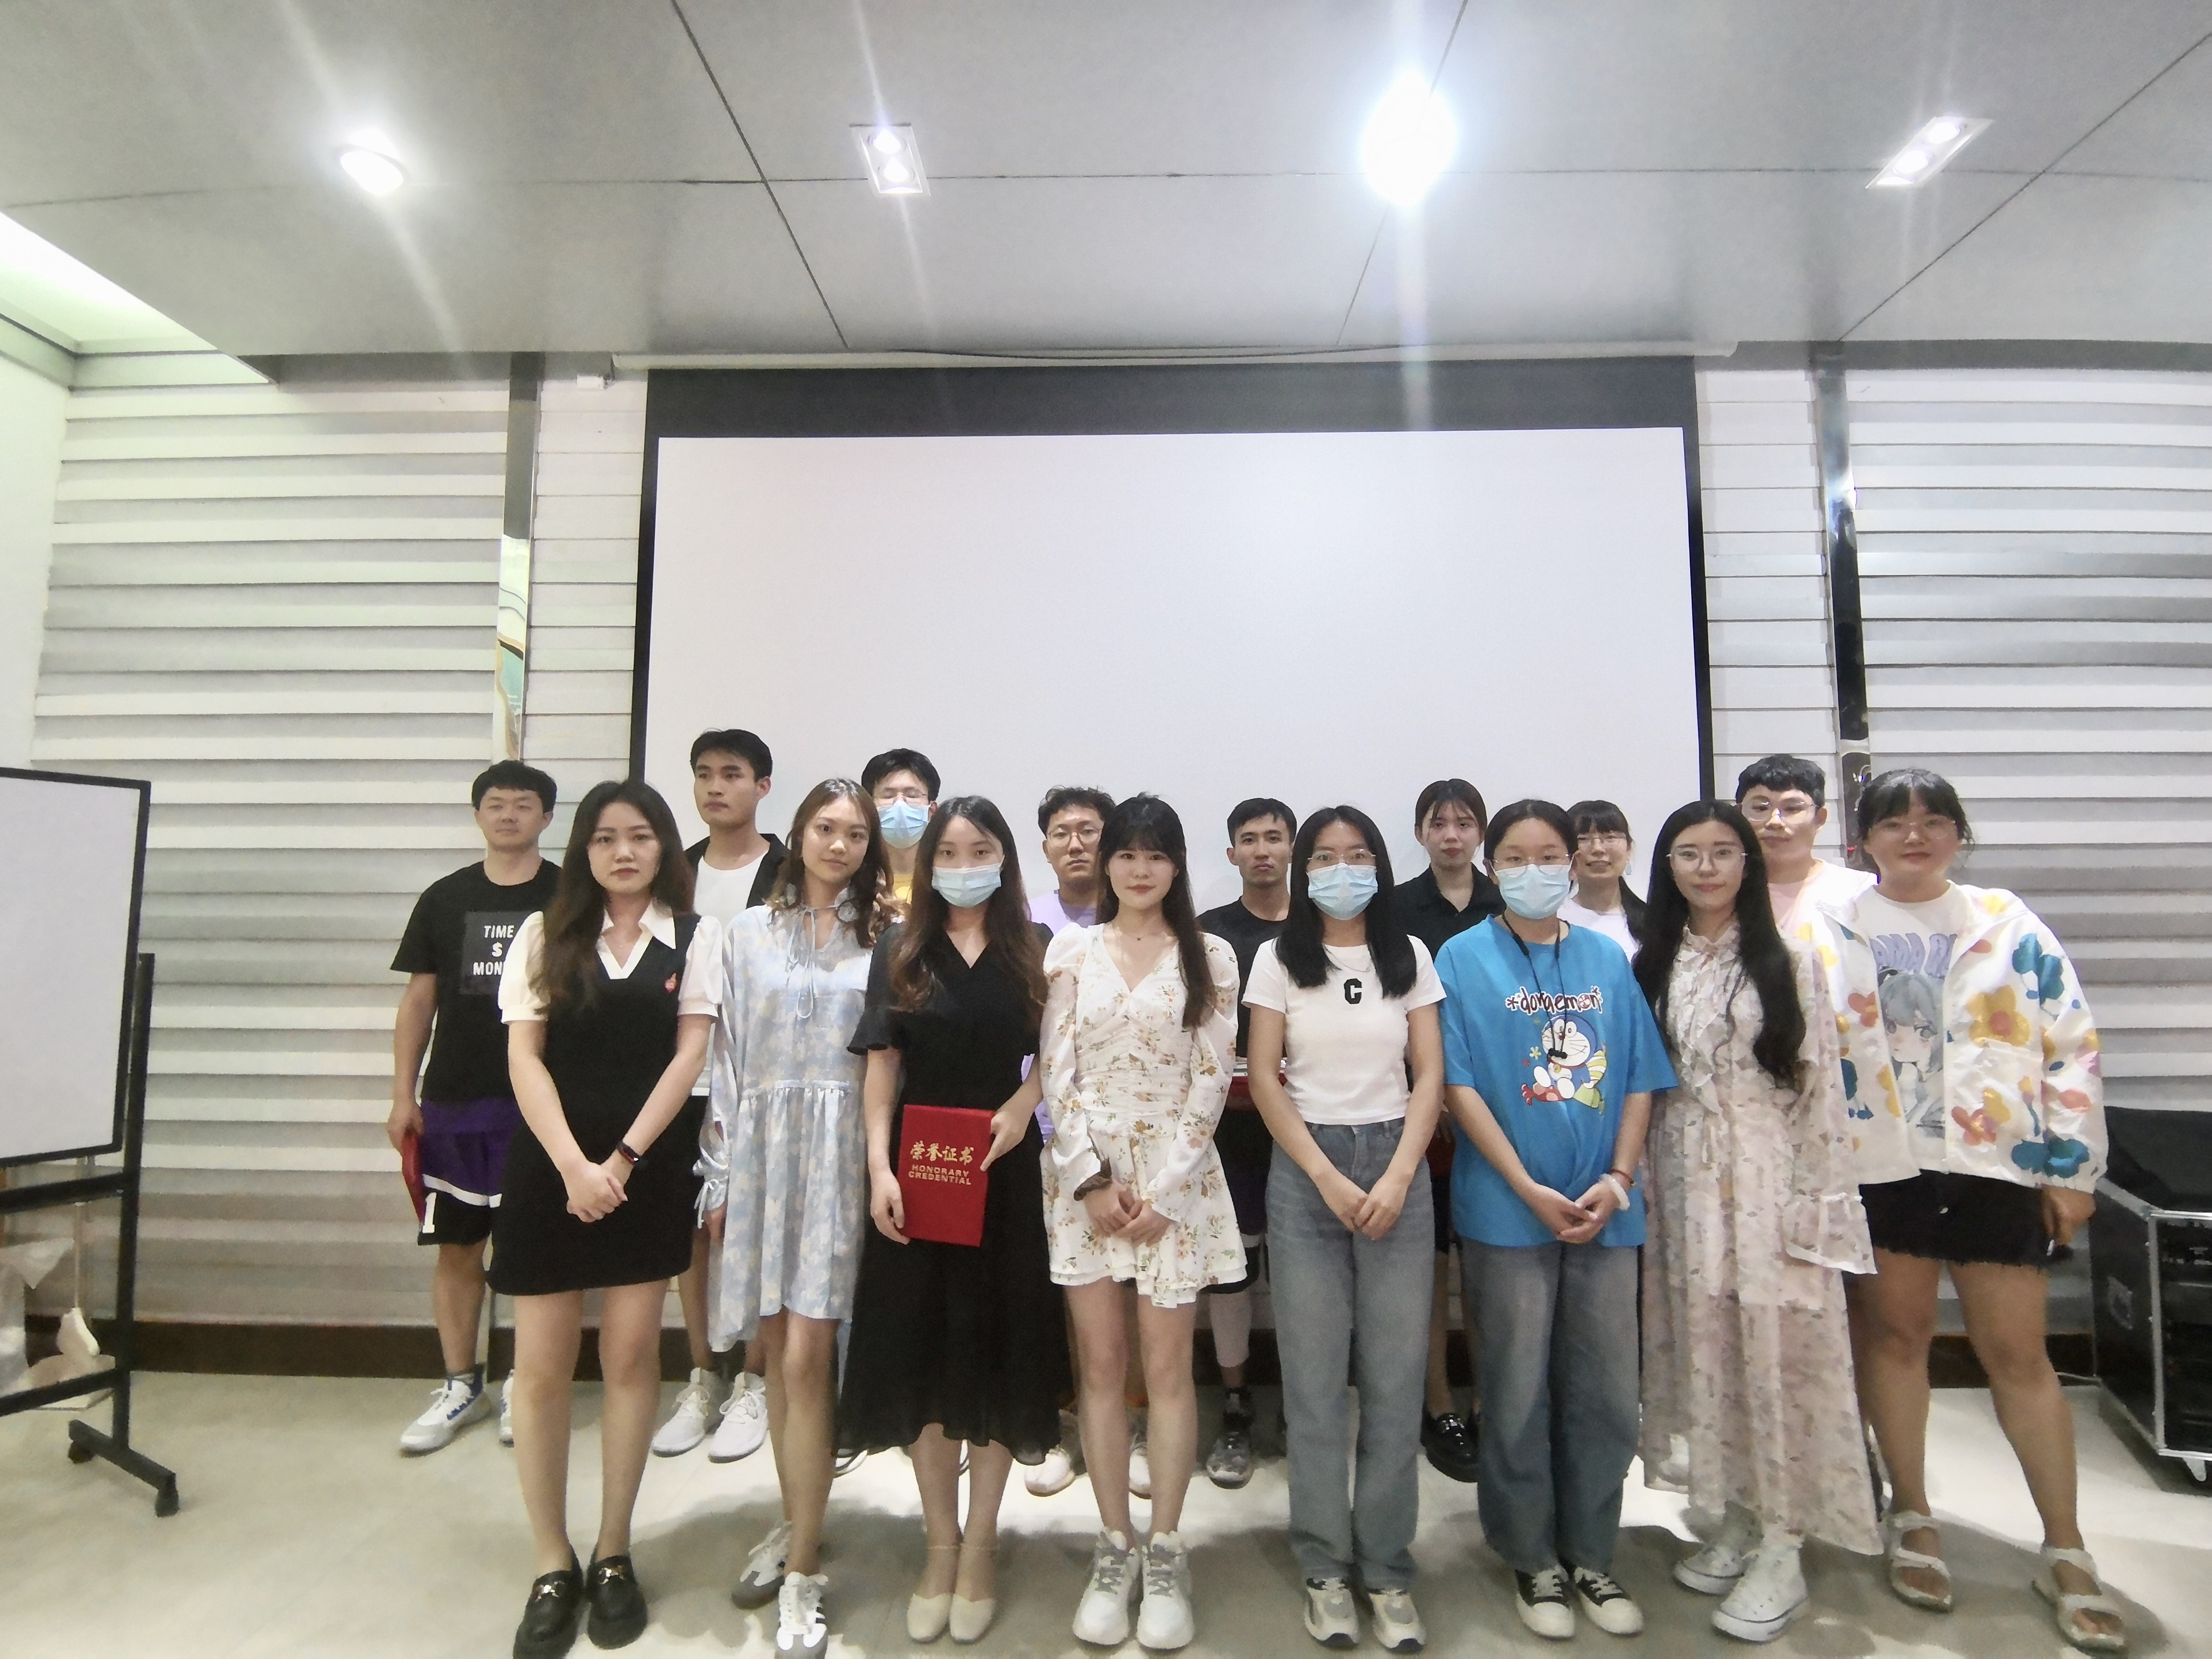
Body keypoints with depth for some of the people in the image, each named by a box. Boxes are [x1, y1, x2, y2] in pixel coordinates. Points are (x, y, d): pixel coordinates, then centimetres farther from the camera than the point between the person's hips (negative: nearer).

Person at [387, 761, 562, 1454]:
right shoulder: (445, 898, 7)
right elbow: (419, 1000, 9)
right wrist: (403, 1096, 4)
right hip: (453, 1100, 2)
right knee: (457, 1246, 10)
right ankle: (460, 1386, 25)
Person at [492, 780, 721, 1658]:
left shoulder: (694, 936, 2)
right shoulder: (544, 934, 5)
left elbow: (689, 1053, -3)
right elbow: (524, 1058, -1)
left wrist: (622, 1159, -11)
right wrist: (572, 1164, -13)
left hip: (649, 1167, 0)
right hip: (549, 1165, 1)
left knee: (631, 1357, 8)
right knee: (541, 1366, 4)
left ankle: (613, 1555, 24)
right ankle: (553, 1567, 21)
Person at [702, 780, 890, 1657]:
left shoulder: (882, 938, 3)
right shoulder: (748, 931, 7)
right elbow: (727, 1054, 6)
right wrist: (719, 1173, 3)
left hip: (841, 1151, -2)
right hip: (761, 1148, 2)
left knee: (804, 1357, -6)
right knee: (776, 1352, 11)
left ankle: (802, 1572, 7)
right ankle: (797, 1527, 30)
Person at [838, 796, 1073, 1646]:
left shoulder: (1035, 948, 1)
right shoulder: (900, 949, 3)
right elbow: (882, 1067, 1)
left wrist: (1022, 1106, -12)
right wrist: (879, 1168, -8)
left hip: (1005, 1171, 0)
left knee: (997, 1348, 7)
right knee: (921, 1351, 8)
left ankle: (978, 1548, 24)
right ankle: (941, 1544, 25)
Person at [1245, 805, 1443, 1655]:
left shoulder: (1411, 956, 7)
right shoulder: (1278, 958, 2)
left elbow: (1429, 1075, 3)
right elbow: (1264, 1079, -1)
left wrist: (1398, 1178, -9)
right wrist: (1330, 1179, -9)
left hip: (1396, 1164, 1)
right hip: (1306, 1169, -1)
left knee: (1395, 1376, 4)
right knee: (1315, 1376, 4)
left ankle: (1387, 1568, 19)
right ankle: (1325, 1566, 19)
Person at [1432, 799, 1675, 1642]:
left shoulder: (1608, 959, 7)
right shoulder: (1465, 957, -3)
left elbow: (1638, 1079, 7)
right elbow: (1459, 1084, -8)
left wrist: (1617, 1180, -6)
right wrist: (1530, 1189, -13)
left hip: (1603, 1209, 3)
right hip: (1508, 1208, -3)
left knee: (1606, 1393, 11)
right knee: (1520, 1392, 8)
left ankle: (1590, 1556, 31)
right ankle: (1533, 1561, 27)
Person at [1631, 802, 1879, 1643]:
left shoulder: (1790, 961, -2)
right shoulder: (1649, 967, 6)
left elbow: (1820, 1088, -5)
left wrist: (1818, 1205, -9)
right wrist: (1637, 1188, 6)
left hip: (1769, 1179, -3)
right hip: (1684, 1183, 3)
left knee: (1776, 1353, 1)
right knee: (1703, 1351, 10)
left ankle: (1780, 1552, 17)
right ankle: (1734, 1523, 28)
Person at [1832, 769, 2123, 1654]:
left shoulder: (2008, 925, 3)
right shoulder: (1838, 928, 1)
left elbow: (2072, 1046, 3)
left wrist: (2072, 1166, -1)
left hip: (1997, 1165, 0)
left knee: (2019, 1352, 7)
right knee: (1894, 1334, 10)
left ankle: (2066, 1551, 23)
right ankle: (1912, 1519, 26)